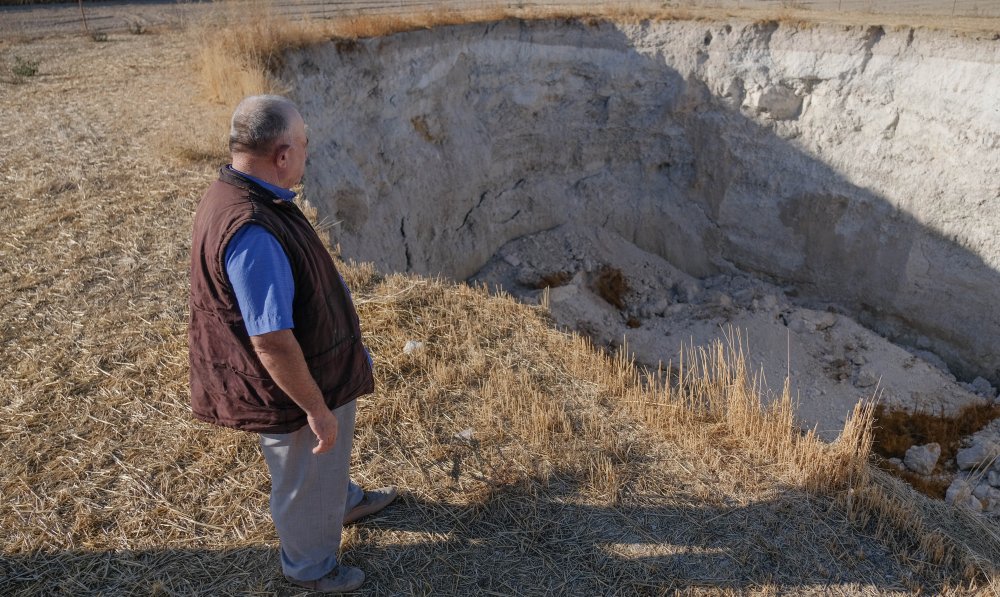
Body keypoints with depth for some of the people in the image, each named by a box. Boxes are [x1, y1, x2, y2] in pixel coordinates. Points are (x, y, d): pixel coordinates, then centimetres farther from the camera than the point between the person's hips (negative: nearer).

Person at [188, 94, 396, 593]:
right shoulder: (251, 233, -37)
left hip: (314, 368, 9)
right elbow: (272, 343, -34)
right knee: (307, 481, 18)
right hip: (292, 387, -9)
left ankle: (345, 501, 62)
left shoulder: (237, 193, -3)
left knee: (328, 456, 34)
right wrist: (316, 408, -23)